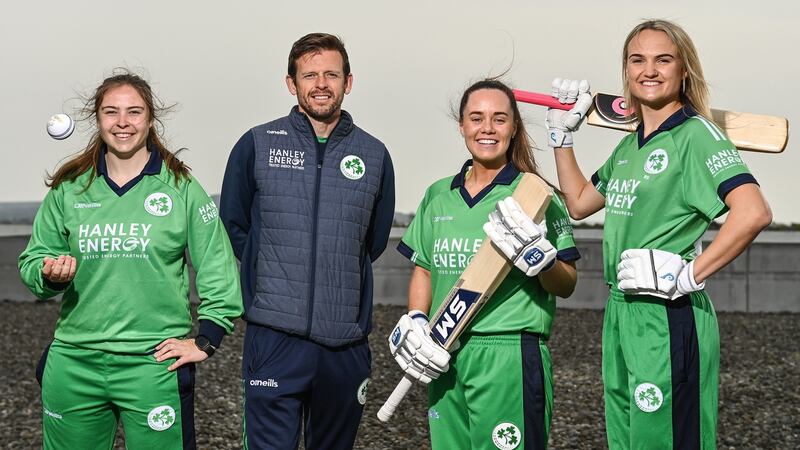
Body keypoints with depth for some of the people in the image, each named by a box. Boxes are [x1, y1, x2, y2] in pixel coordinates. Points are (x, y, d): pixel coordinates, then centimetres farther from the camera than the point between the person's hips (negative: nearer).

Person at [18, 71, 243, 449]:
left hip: (155, 364, -2)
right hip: (73, 366, 2)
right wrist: (50, 273, -10)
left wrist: (205, 340, -2)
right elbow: (32, 260, 12)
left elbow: (218, 270, 4)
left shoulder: (182, 189, 1)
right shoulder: (68, 189, 6)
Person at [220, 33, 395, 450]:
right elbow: (233, 226, 11)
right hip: (275, 336, -2)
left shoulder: (374, 155, 8)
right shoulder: (257, 145, 3)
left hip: (346, 341, 3)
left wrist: (337, 273, 13)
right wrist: (277, 274, 9)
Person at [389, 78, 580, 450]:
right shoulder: (438, 196, 11)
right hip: (445, 360, 5)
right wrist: (414, 320, 1)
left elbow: (566, 285, -4)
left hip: (511, 356, -5)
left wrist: (538, 257, -23)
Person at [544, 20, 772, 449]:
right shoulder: (628, 146, 15)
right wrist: (562, 134, 26)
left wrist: (688, 276, -20)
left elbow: (753, 212, -24)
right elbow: (579, 202, 30)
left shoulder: (696, 135, -10)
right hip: (620, 313, 9)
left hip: (669, 317, -8)